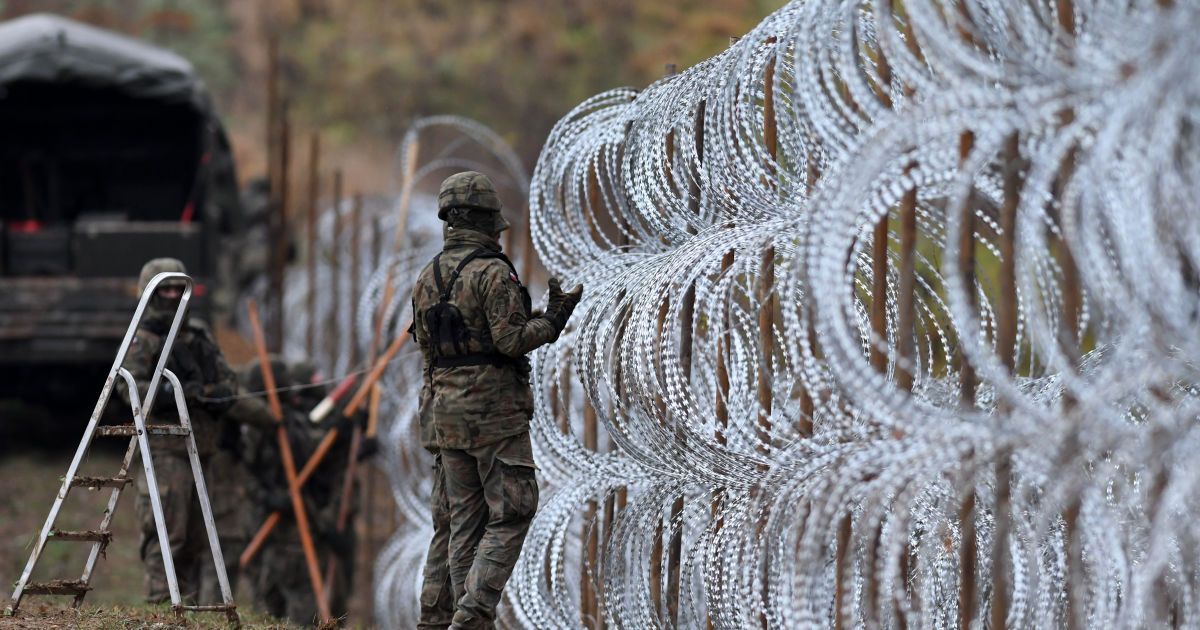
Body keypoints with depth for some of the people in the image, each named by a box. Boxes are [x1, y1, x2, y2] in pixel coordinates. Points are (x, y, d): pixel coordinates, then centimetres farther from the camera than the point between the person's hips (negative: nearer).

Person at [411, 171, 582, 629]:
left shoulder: (427, 279, 11)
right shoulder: (492, 272, -12)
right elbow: (512, 340, -18)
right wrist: (552, 320, -3)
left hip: (444, 409, 7)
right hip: (494, 408, -7)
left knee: (459, 518, 10)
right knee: (510, 514, -3)